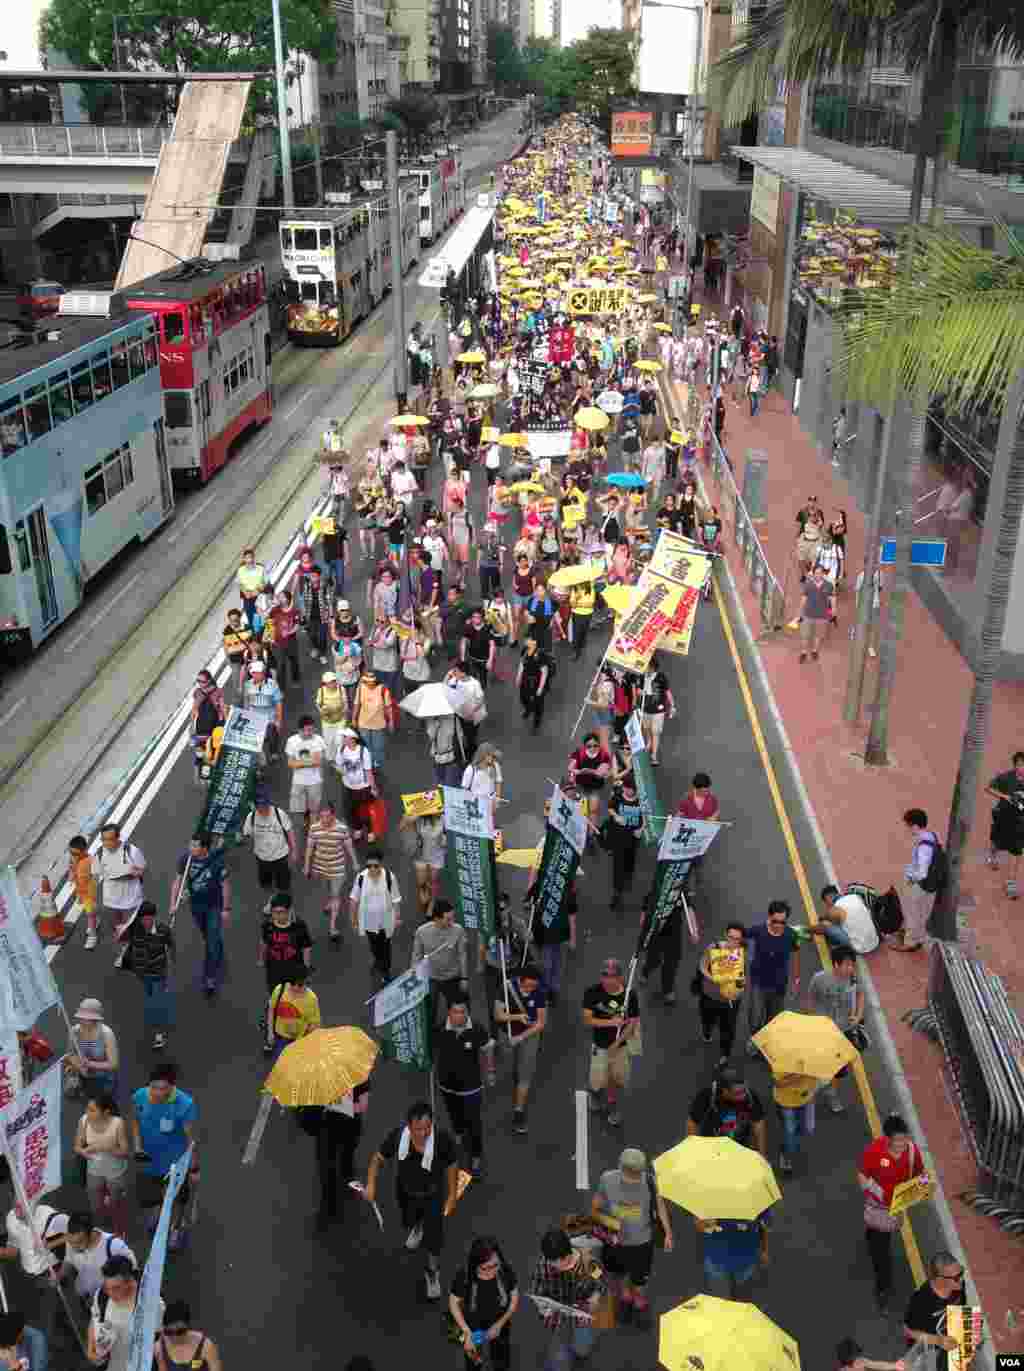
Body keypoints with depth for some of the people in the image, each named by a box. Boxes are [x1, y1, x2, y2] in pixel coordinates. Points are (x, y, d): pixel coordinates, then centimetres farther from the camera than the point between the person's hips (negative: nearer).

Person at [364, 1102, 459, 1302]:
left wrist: (452, 1196, -8)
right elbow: (378, 1157, -14)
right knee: (408, 1222, 30)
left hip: (433, 1195, -2)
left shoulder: (444, 1140, -36)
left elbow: (451, 1166, -16)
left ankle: (433, 1272, 39)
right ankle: (418, 1226, 70)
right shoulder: (397, 1135, -33)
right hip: (406, 1192, 2)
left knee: (433, 1237, 5)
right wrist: (371, 1184, -24)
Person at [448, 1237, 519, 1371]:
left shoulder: (506, 1272, -29)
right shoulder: (464, 1276, -34)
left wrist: (499, 1324, -15)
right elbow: (454, 1303, -16)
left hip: (499, 1324, 1)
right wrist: (466, 1332, -20)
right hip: (473, 1327, -1)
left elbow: (514, 1299, -12)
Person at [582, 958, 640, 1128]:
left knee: (618, 1081, 14)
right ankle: (595, 1090, 39)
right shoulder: (592, 992, -17)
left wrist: (617, 1043, -19)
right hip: (600, 1046, -1)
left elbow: (633, 1022, -9)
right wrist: (610, 1022, -27)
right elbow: (587, 1020, -15)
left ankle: (612, 1105, 46)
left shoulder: (630, 994, -15)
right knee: (599, 1082, 1)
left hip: (622, 1045, 1)